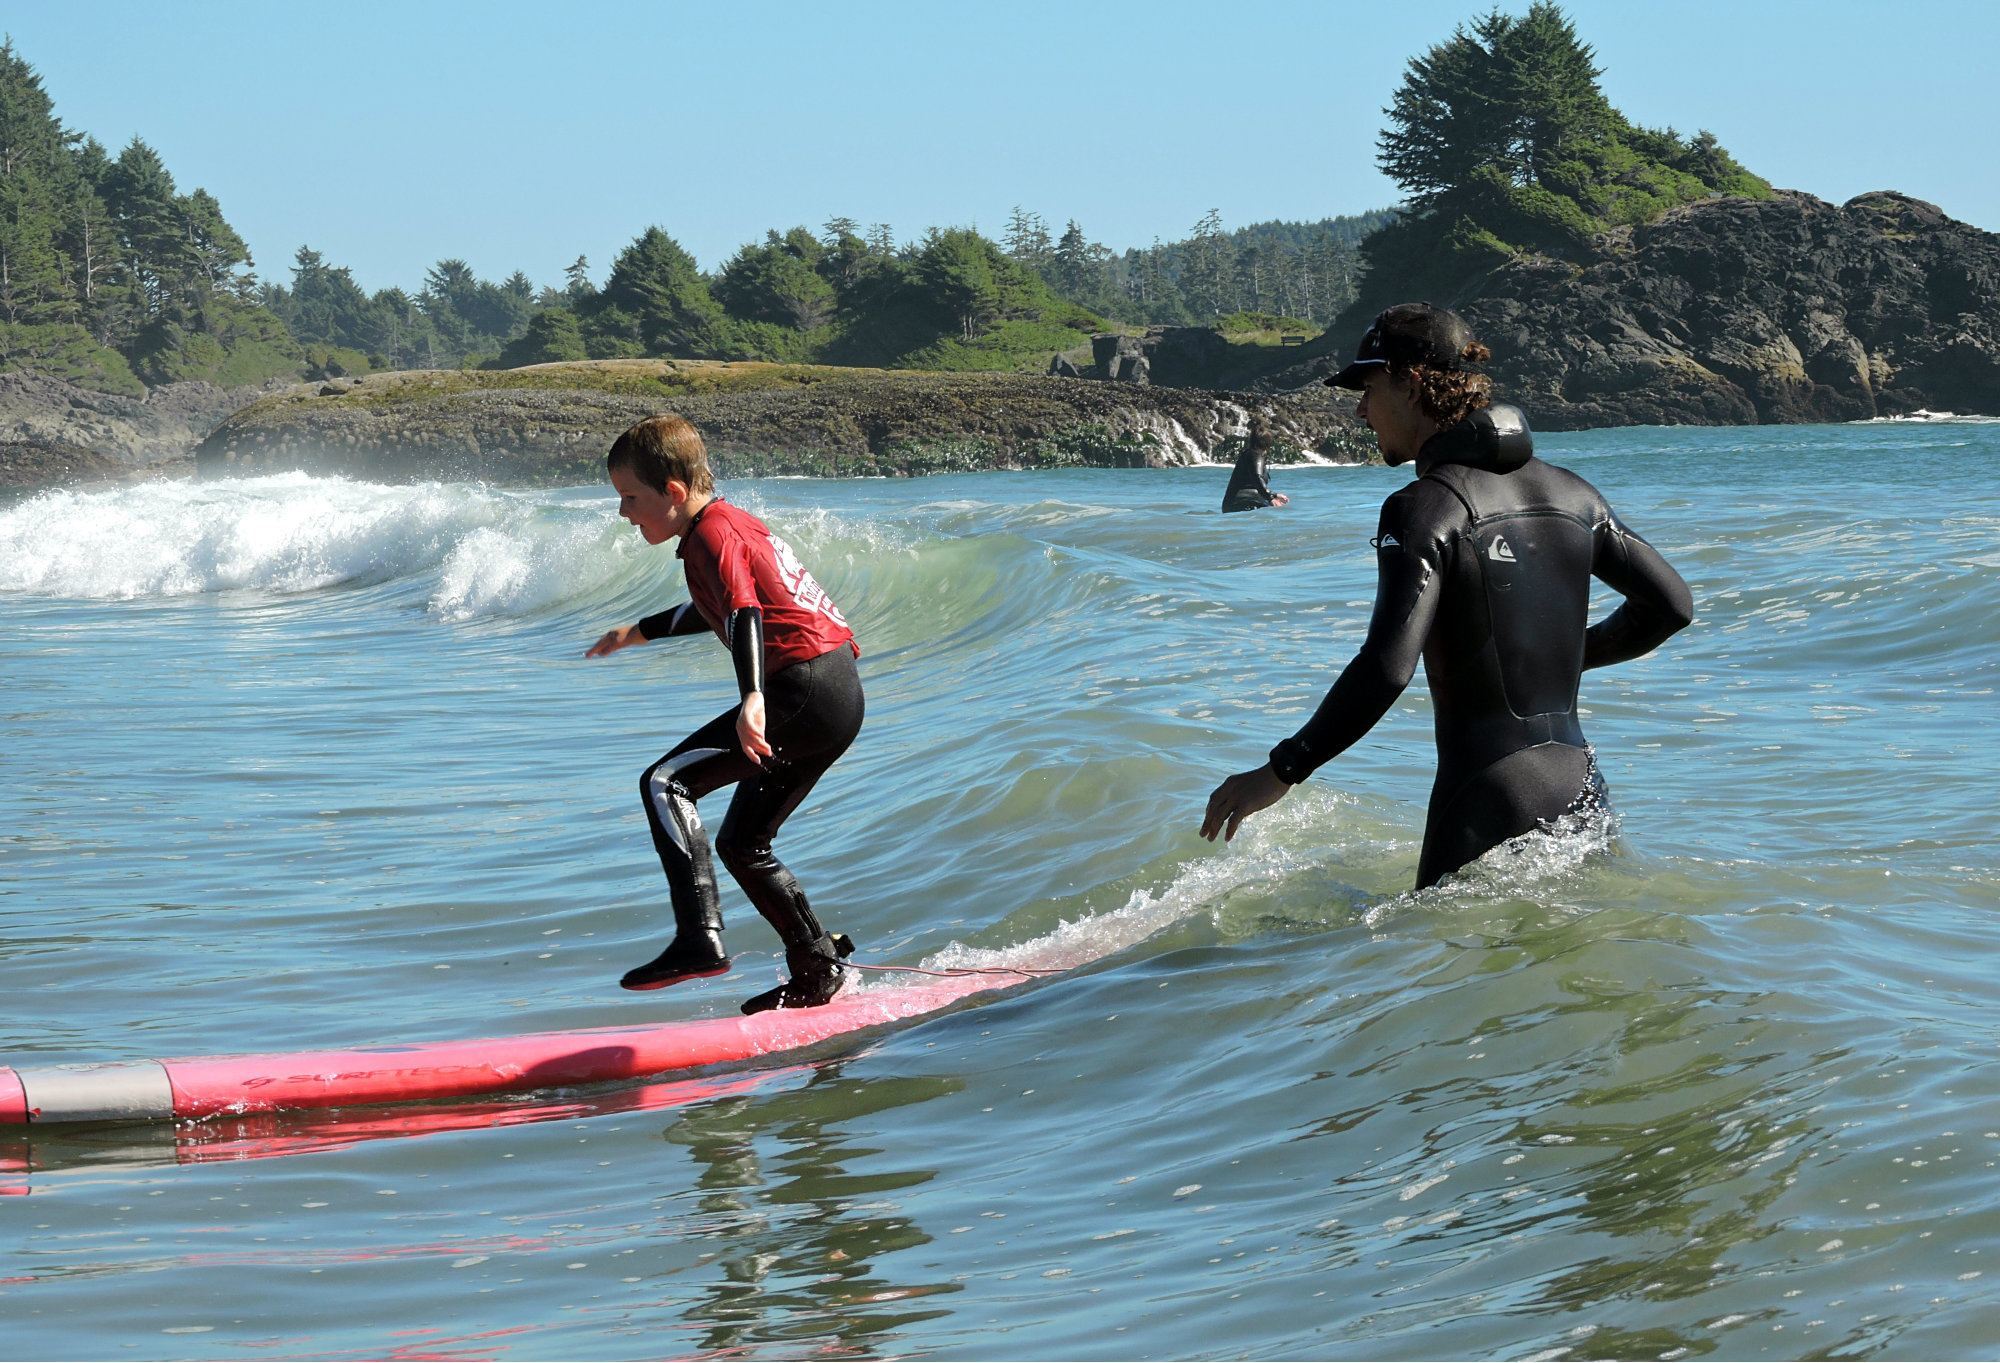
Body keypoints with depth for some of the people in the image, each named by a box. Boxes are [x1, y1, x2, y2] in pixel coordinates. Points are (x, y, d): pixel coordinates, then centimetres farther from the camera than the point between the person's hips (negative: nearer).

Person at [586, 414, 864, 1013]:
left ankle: (699, 937, -24)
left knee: (666, 782, -13)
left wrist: (753, 698, -42)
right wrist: (637, 632, 52)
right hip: (840, 695, 10)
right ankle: (818, 968, 20)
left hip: (805, 689, -10)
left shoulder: (711, 535, -9)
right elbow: (718, 609, 41)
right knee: (742, 844, 18)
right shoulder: (734, 521, 21)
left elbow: (744, 612, -27)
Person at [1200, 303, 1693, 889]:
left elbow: (1386, 668, -22)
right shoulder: (1569, 493, 10)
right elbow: (1673, 604, 16)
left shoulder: (1426, 508, -11)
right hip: (1582, 792, 7)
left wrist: (1282, 771, -14)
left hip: (1487, 807, -7)